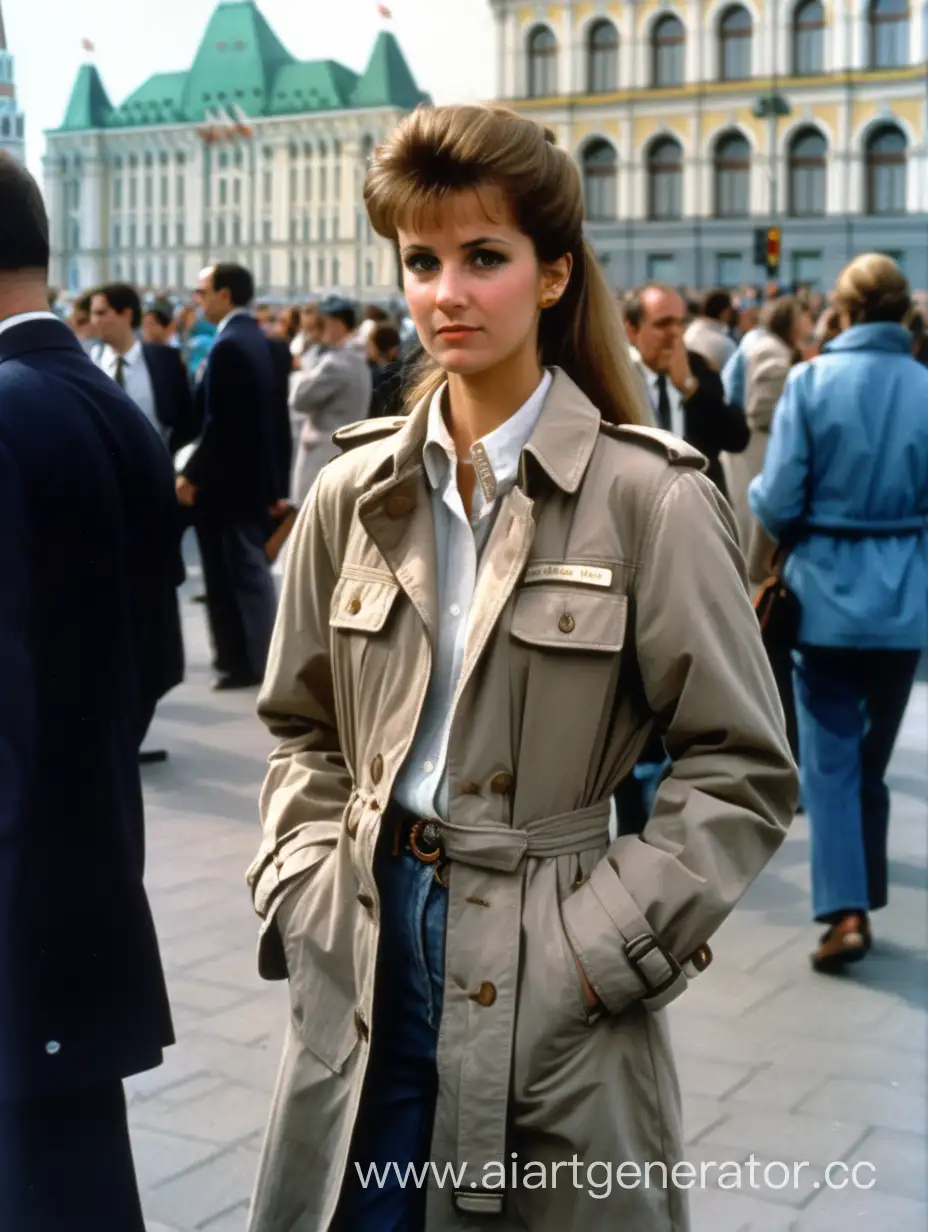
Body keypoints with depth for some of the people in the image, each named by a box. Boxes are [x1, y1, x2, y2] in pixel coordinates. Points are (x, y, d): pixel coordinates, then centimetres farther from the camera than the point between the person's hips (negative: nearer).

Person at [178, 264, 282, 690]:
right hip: (255, 475, 9)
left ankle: (246, 660, 5)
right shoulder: (259, 339, 10)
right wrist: (275, 483, 16)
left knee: (236, 572, -1)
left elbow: (218, 425, -23)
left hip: (228, 478, -9)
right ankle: (256, 655, 23)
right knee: (249, 568, 16)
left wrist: (191, 474, -13)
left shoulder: (228, 346, -19)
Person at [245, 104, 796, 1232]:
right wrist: (303, 889, 1)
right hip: (363, 959, 4)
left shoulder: (650, 500, -10)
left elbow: (743, 768, -7)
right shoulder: (355, 495, 3)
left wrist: (603, 943, -12)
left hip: (550, 994, -3)